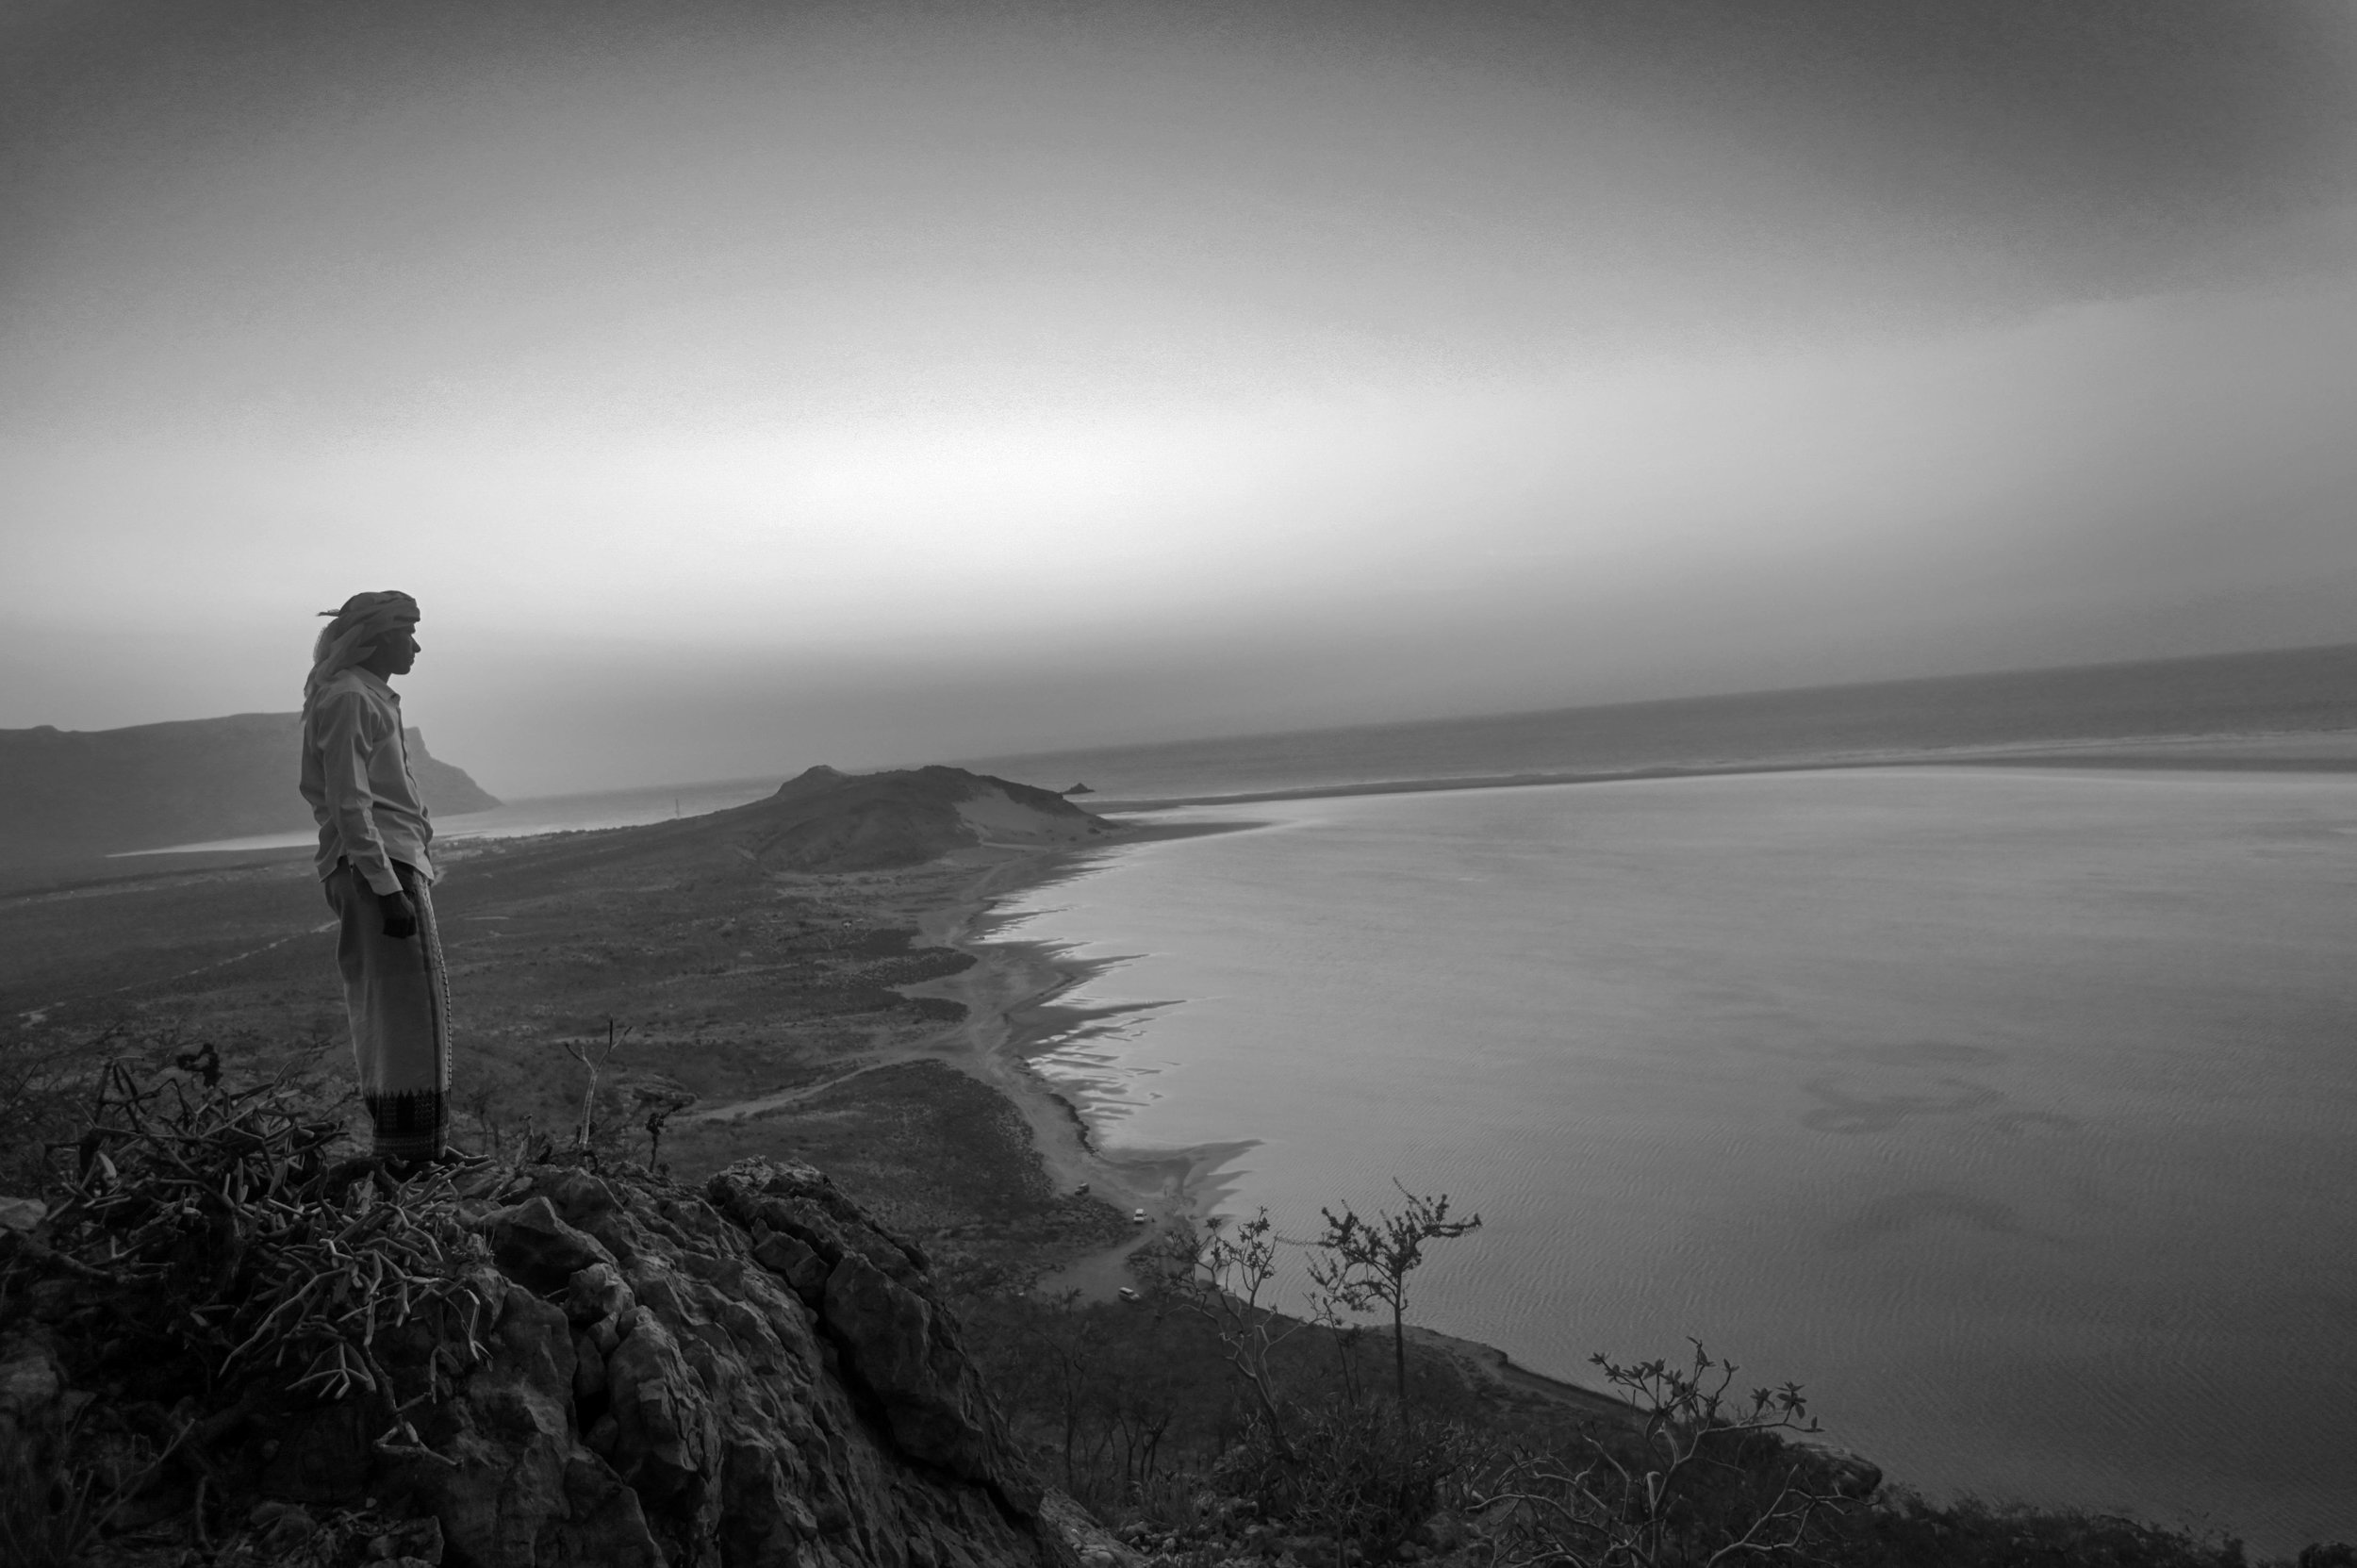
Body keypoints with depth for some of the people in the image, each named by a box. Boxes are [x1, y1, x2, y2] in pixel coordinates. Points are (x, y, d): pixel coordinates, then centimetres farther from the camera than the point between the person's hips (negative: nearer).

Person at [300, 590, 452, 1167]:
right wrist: (388, 888, -21)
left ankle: (400, 1146, 17)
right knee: (415, 1005, -10)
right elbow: (350, 804, -16)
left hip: (390, 865, 10)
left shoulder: (368, 697, 21)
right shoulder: (348, 698, -8)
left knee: (381, 1010, 11)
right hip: (381, 865, -10)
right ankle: (417, 1150, -8)